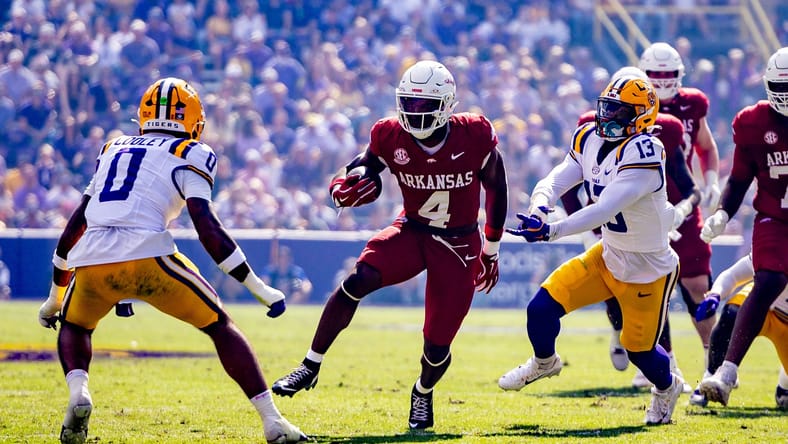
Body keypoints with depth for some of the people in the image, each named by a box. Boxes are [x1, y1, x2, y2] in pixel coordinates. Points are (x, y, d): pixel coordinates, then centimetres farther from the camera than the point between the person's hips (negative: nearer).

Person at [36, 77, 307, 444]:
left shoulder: (113, 149, 28)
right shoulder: (189, 155, 13)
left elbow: (74, 228, 31)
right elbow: (207, 228, -1)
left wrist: (56, 295, 41)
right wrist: (259, 288, 1)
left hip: (91, 262, 3)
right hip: (146, 257, -3)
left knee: (74, 328, 32)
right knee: (220, 326, 15)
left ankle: (78, 395, 2)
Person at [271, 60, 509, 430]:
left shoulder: (475, 137, -18)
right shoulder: (390, 137, -14)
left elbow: (496, 191, -1)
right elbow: (357, 171, 0)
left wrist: (491, 250, 9)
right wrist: (343, 192, -27)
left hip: (459, 245, -1)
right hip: (411, 232, 1)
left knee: (437, 347, -2)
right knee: (356, 284, -27)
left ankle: (423, 393, 34)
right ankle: (310, 367, -13)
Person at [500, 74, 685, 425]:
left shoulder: (641, 153, -30)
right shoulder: (591, 140, -4)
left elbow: (604, 210, -37)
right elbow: (554, 181, -9)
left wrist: (551, 231, -44)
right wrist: (539, 209, -32)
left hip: (647, 270, -6)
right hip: (608, 256, 6)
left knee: (639, 349, 10)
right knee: (542, 308, -5)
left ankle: (667, 387, 45)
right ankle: (544, 362, 28)